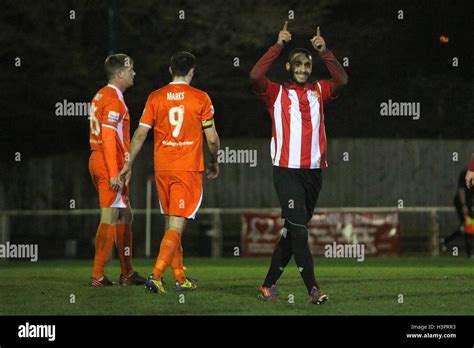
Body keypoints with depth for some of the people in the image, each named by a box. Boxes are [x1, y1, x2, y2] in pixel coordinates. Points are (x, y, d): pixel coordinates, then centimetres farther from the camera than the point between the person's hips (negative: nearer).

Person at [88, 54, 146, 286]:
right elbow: (109, 138, -20)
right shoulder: (113, 100, -14)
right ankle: (98, 276, -6)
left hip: (97, 161, 10)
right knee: (110, 219, -7)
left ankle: (127, 273, 18)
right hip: (110, 165, -10)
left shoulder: (101, 96, 17)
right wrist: (114, 173, -22)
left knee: (124, 216, 14)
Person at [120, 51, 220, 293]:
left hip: (162, 169, 4)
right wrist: (214, 162, 17)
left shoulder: (155, 98, 3)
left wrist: (129, 163, 11)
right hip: (189, 169, -4)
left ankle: (179, 277, 21)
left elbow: (140, 134, 2)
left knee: (170, 223, 16)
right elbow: (212, 138, -1)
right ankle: (156, 275, -21)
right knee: (176, 226, -7)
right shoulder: (201, 98, -3)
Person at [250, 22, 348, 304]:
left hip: (313, 171, 4)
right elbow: (256, 76, -12)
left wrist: (325, 52, -11)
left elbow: (342, 80, -3)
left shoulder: (319, 90, 13)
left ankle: (269, 285, 17)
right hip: (287, 171, -4)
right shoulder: (276, 93, 5)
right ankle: (313, 288, -14)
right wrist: (279, 45, -12)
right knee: (299, 229, -13)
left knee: (292, 231, 8)